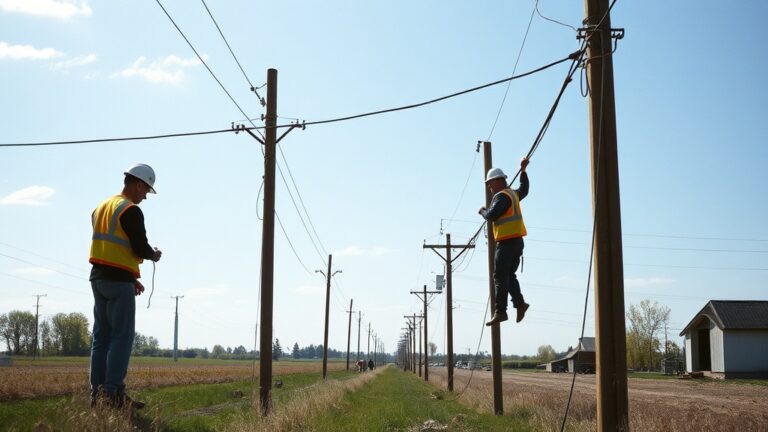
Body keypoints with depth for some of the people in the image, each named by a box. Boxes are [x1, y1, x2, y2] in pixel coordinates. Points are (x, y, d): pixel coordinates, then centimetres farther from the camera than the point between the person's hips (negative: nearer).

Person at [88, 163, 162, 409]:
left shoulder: (101, 208, 17)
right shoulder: (131, 211, -12)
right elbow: (140, 248, -17)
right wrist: (154, 255, 7)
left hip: (99, 278, 9)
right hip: (119, 281, -9)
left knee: (101, 336, 9)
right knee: (122, 337, -6)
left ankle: (97, 392, 10)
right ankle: (113, 393, -9)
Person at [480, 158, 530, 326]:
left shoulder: (501, 196, -11)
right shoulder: (513, 194, 17)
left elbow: (491, 216, -20)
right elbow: (524, 190, 39)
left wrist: (482, 211, 2)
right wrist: (523, 171, 45)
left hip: (506, 242, -9)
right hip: (517, 241, 10)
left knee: (500, 277, -8)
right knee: (509, 275, 14)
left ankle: (500, 311, -11)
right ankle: (519, 303, -3)